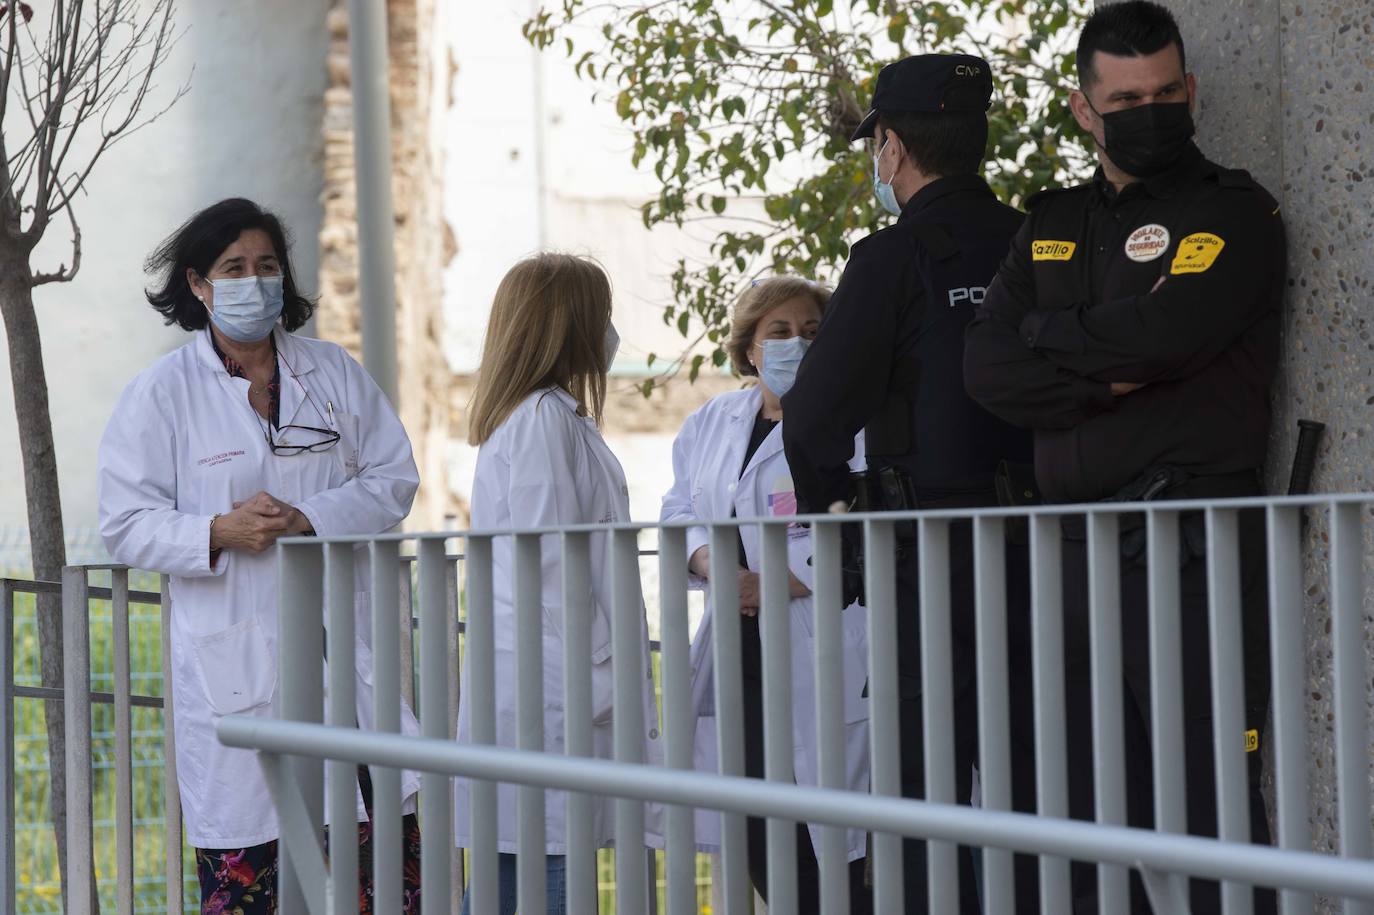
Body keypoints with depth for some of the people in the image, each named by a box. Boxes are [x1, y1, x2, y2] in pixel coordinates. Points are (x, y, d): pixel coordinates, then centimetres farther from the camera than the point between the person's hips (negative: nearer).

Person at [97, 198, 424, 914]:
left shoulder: (335, 373, 10)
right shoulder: (161, 392, 1)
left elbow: (393, 478, 7)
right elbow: (126, 524, 0)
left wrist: (308, 518, -10)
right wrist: (219, 532, -17)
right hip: (234, 659, -2)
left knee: (390, 829, -1)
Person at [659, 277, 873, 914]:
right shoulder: (712, 423, 17)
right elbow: (679, 510, 16)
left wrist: (772, 584, -19)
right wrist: (709, 563, -6)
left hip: (818, 655, -6)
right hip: (742, 654, 6)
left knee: (830, 845, -7)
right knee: (757, 838, 8)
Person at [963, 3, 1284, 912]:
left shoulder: (1232, 211, 0)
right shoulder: (1054, 226, 18)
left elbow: (1164, 331, -16)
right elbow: (988, 368, 7)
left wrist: (1048, 335, 0)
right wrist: (1104, 380, -8)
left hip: (1189, 551, -6)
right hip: (1077, 552, 6)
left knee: (1208, 802, -9)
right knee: (1090, 815, 9)